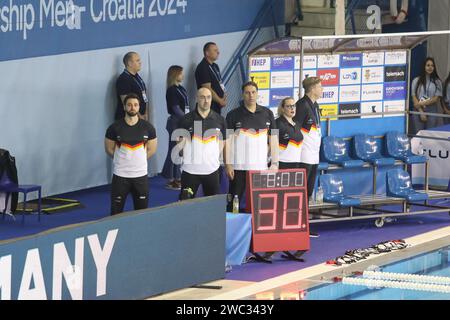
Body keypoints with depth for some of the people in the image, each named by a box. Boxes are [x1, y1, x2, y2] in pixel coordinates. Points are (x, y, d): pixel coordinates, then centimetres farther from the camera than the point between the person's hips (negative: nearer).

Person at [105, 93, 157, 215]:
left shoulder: (148, 128, -1)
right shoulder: (115, 128, -6)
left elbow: (151, 150, 10)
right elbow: (109, 149, 4)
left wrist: (137, 159, 11)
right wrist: (123, 160, 8)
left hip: (141, 174, 2)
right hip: (120, 175, -2)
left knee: (142, 211, 8)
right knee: (116, 211, 1)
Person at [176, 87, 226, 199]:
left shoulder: (219, 120, 3)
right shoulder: (186, 120, -4)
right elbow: (179, 144, 1)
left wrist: (216, 157, 6)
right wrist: (181, 142, -16)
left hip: (212, 169, 2)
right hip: (190, 169, -2)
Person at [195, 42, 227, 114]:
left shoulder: (215, 66, 17)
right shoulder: (203, 68, -13)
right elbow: (208, 89, -18)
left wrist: (223, 99, 4)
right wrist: (220, 101, -11)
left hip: (217, 105, 9)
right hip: (209, 105, -9)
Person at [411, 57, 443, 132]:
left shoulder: (437, 82, 4)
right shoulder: (416, 81, 4)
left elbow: (436, 99, -1)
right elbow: (414, 98, 0)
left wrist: (422, 103, -10)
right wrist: (421, 112, -8)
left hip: (432, 113, 0)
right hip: (418, 112, 0)